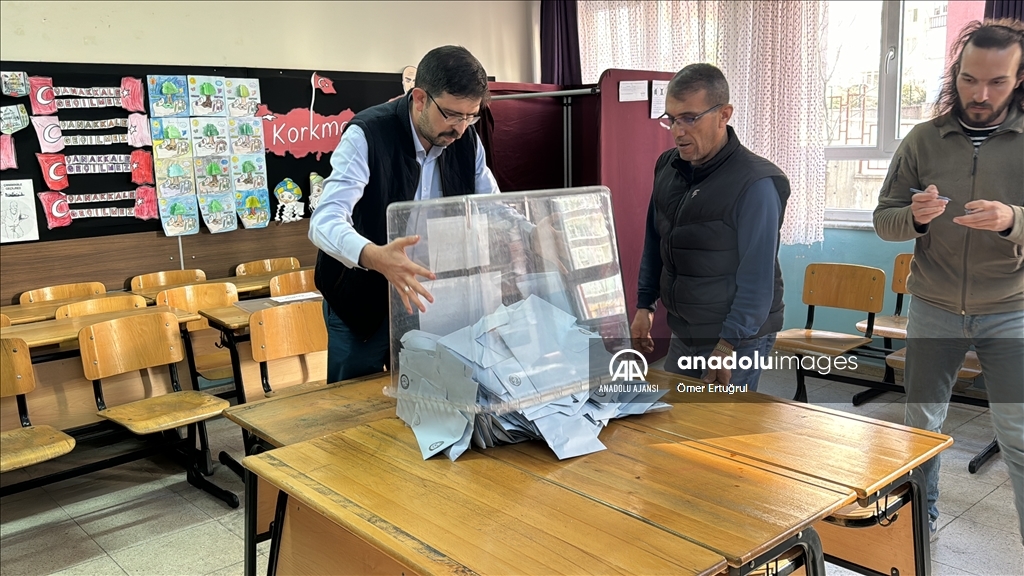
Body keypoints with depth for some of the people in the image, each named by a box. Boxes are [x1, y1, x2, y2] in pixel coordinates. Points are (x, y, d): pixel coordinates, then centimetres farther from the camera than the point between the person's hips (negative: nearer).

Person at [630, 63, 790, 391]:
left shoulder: (755, 184, -19)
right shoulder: (668, 167, 3)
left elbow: (757, 278, -19)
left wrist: (729, 343, -21)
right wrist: (644, 305, 11)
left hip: (737, 339, -7)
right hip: (683, 334, 7)